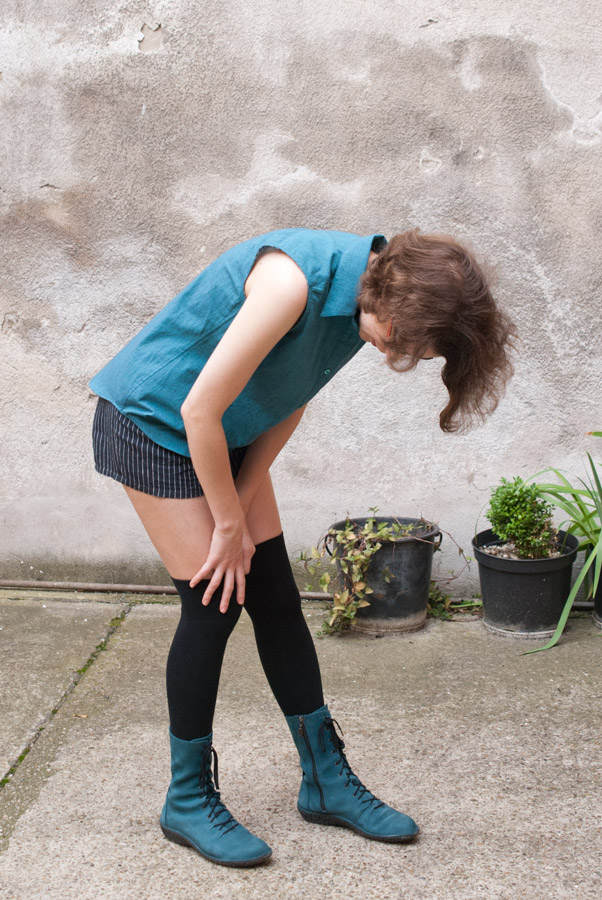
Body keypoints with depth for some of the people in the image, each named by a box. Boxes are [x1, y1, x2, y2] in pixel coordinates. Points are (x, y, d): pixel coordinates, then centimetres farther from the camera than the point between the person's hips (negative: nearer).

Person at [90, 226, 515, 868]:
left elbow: (288, 404, 1)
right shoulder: (295, 282, -34)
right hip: (153, 423, -8)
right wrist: (230, 524, -17)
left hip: (226, 433, 8)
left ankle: (327, 781, 17)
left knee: (276, 598, 6)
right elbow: (200, 410, -29)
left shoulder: (365, 293, -8)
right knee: (214, 605, -7)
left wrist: (237, 510, -5)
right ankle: (188, 801, 10)